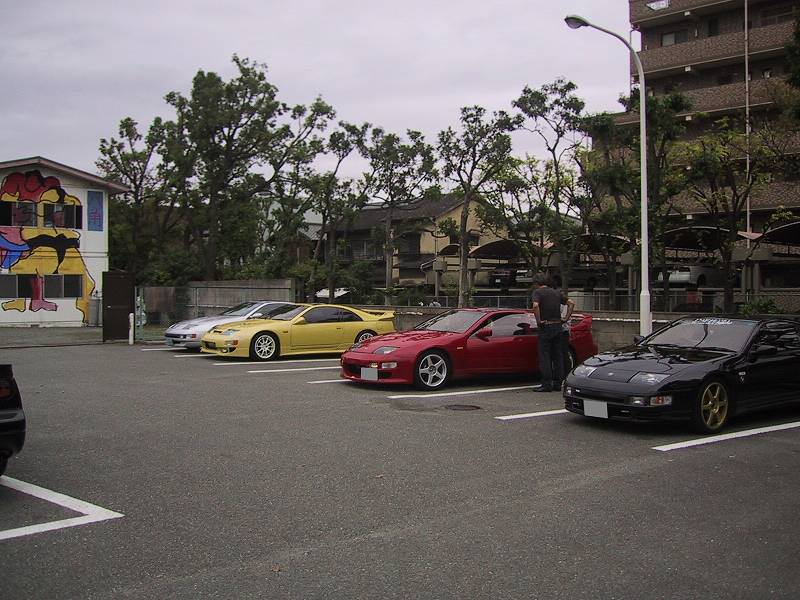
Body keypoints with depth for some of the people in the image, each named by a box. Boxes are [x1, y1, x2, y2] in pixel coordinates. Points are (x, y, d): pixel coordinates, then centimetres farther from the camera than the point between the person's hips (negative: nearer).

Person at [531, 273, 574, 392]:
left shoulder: (538, 292, -5)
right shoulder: (556, 292, 14)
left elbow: (535, 305, -23)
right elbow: (571, 303, 11)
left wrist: (538, 320, -14)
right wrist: (566, 318, 10)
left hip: (546, 327, -6)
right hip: (558, 327, 6)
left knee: (544, 357, -2)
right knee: (558, 356, 10)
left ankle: (547, 384, -4)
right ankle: (558, 383, 13)